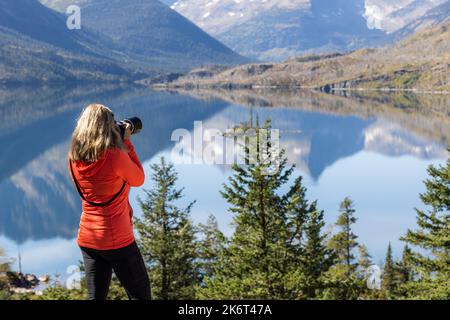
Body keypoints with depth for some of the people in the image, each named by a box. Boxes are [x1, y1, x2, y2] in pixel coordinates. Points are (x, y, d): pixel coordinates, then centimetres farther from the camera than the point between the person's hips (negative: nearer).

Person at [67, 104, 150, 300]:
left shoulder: (74, 159, 0)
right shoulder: (115, 157, -20)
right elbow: (138, 179, -4)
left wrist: (120, 145, 10)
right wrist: (126, 142, -2)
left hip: (87, 238, 7)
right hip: (116, 240, -7)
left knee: (96, 296, 15)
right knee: (140, 296, 6)